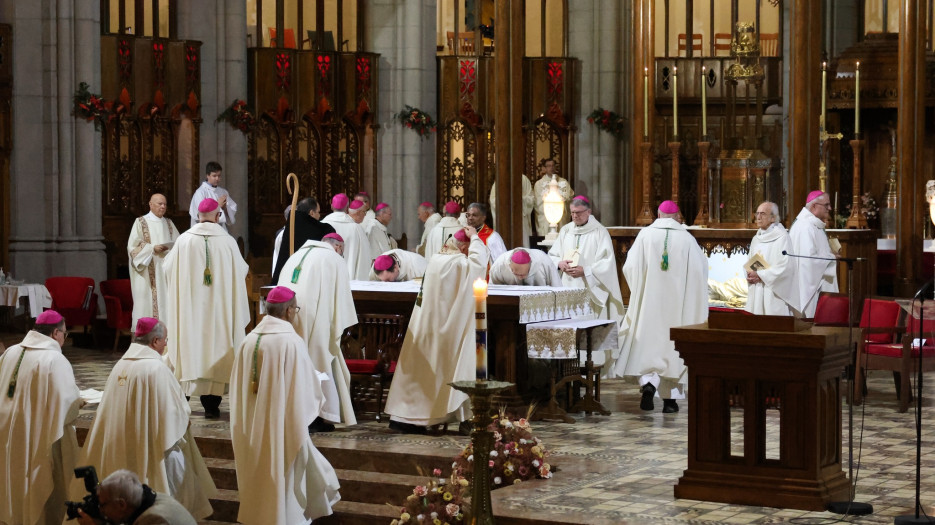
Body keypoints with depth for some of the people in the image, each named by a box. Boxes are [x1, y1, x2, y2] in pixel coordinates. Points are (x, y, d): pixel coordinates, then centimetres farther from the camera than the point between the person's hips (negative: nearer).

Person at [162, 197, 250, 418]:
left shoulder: (184, 239, -6)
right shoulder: (228, 242, -7)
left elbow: (168, 267, 6)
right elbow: (242, 271, 6)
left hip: (189, 306, 1)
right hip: (218, 307, -1)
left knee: (188, 348, 12)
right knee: (215, 349, 5)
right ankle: (211, 404, 4)